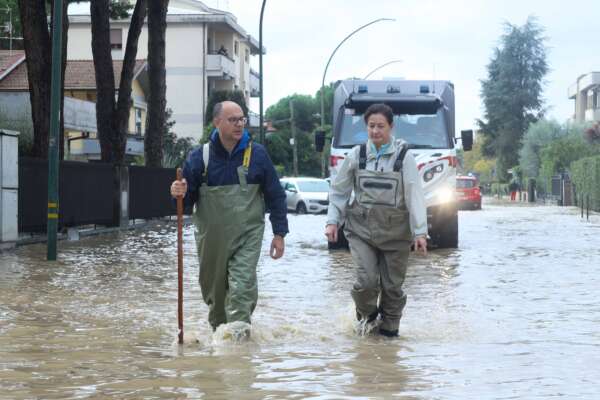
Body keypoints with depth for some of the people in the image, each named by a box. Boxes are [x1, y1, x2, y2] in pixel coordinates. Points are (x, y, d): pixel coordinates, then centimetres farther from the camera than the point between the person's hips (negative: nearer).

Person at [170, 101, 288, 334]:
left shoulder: (256, 154, 0)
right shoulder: (200, 157, 0)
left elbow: (276, 196, 5)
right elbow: (188, 198, 5)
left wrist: (279, 234, 1)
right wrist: (178, 193, -19)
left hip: (247, 235, -2)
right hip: (211, 237, 2)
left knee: (242, 289, -16)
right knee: (214, 289, 13)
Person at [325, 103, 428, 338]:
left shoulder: (403, 157, -3)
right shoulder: (356, 156, 3)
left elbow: (415, 195, -6)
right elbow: (339, 191, 12)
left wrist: (420, 231, -12)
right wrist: (332, 221, 2)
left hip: (395, 232, 0)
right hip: (361, 228, 1)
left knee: (392, 284, 5)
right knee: (367, 279, -12)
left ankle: (389, 326, 27)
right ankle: (367, 314, 18)